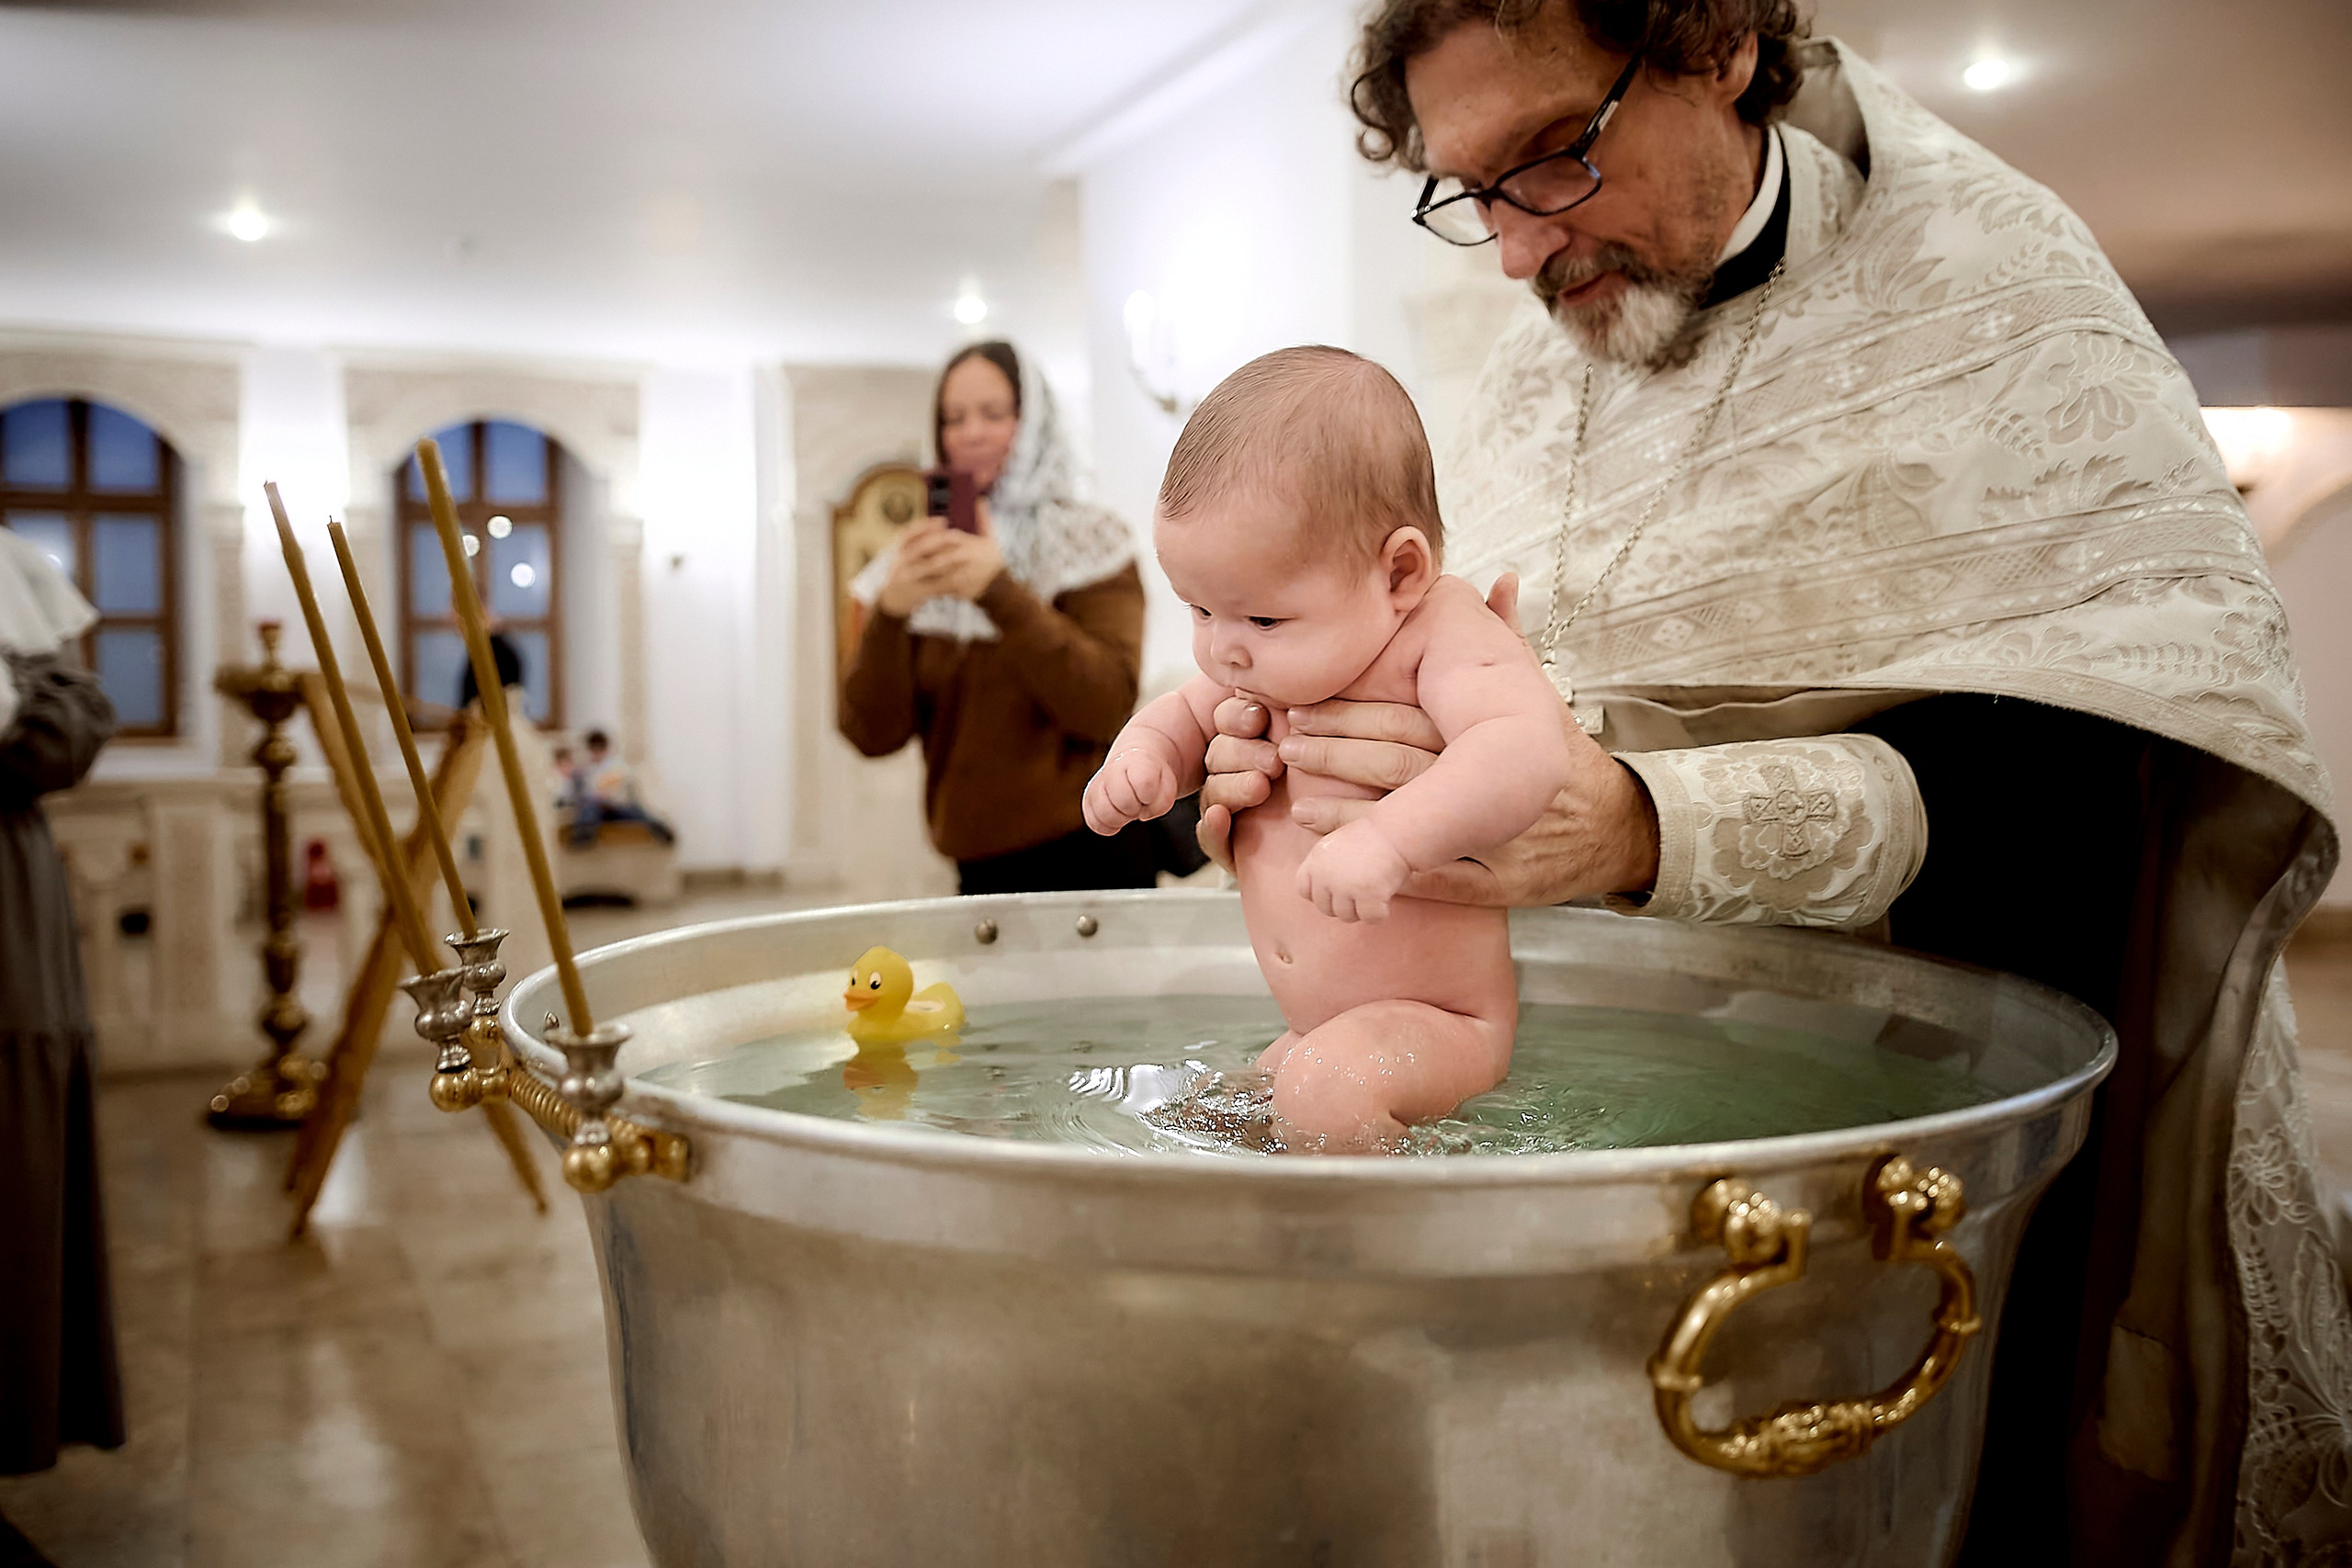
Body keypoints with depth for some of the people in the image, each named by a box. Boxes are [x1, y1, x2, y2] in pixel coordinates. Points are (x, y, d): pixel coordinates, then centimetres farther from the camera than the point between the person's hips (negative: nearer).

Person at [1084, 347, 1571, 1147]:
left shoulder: (1448, 635, -22)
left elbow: (1528, 749, -40)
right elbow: (1188, 714, 19)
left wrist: (1388, 839, -52)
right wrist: (1145, 756, -5)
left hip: (1438, 1021, -8)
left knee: (1327, 1087, -34)